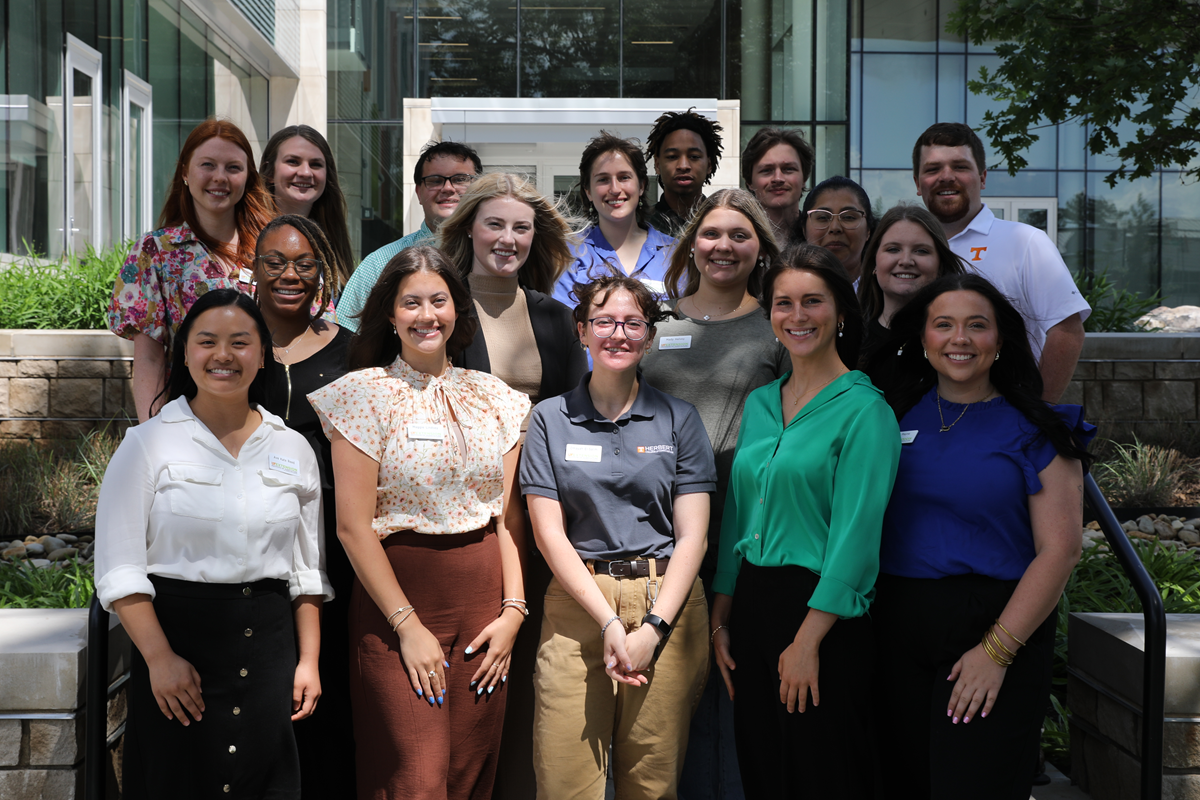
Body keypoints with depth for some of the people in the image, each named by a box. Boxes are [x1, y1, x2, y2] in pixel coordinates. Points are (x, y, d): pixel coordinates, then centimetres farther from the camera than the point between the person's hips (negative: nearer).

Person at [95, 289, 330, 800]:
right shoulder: (149, 444, -1)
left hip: (269, 645, 3)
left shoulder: (293, 450, 9)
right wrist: (160, 658, -14)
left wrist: (309, 660, 6)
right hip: (177, 637, -3)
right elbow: (119, 567, -6)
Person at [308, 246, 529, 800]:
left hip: (484, 613, 4)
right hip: (399, 610, -4)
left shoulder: (493, 397, 10)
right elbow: (353, 526, -9)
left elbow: (509, 516, 10)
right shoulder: (367, 393, -4)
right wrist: (409, 625, -12)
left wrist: (513, 609, -1)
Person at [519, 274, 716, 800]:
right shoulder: (551, 420, 7)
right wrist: (609, 621, -11)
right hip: (578, 602, 0)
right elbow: (549, 533, 0)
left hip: (668, 604, 0)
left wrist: (653, 628, -11)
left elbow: (691, 536, 2)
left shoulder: (679, 420, 7)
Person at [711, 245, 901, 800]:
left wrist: (807, 640, -18)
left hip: (823, 621, -6)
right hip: (752, 604, 6)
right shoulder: (759, 404, 11)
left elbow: (854, 535, -16)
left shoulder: (862, 410, -10)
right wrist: (721, 622, 9)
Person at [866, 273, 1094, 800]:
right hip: (897, 627, 4)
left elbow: (1060, 548, -9)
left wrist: (997, 650, -15)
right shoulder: (895, 414, 7)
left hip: (993, 626, -3)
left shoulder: (1034, 433, -3)